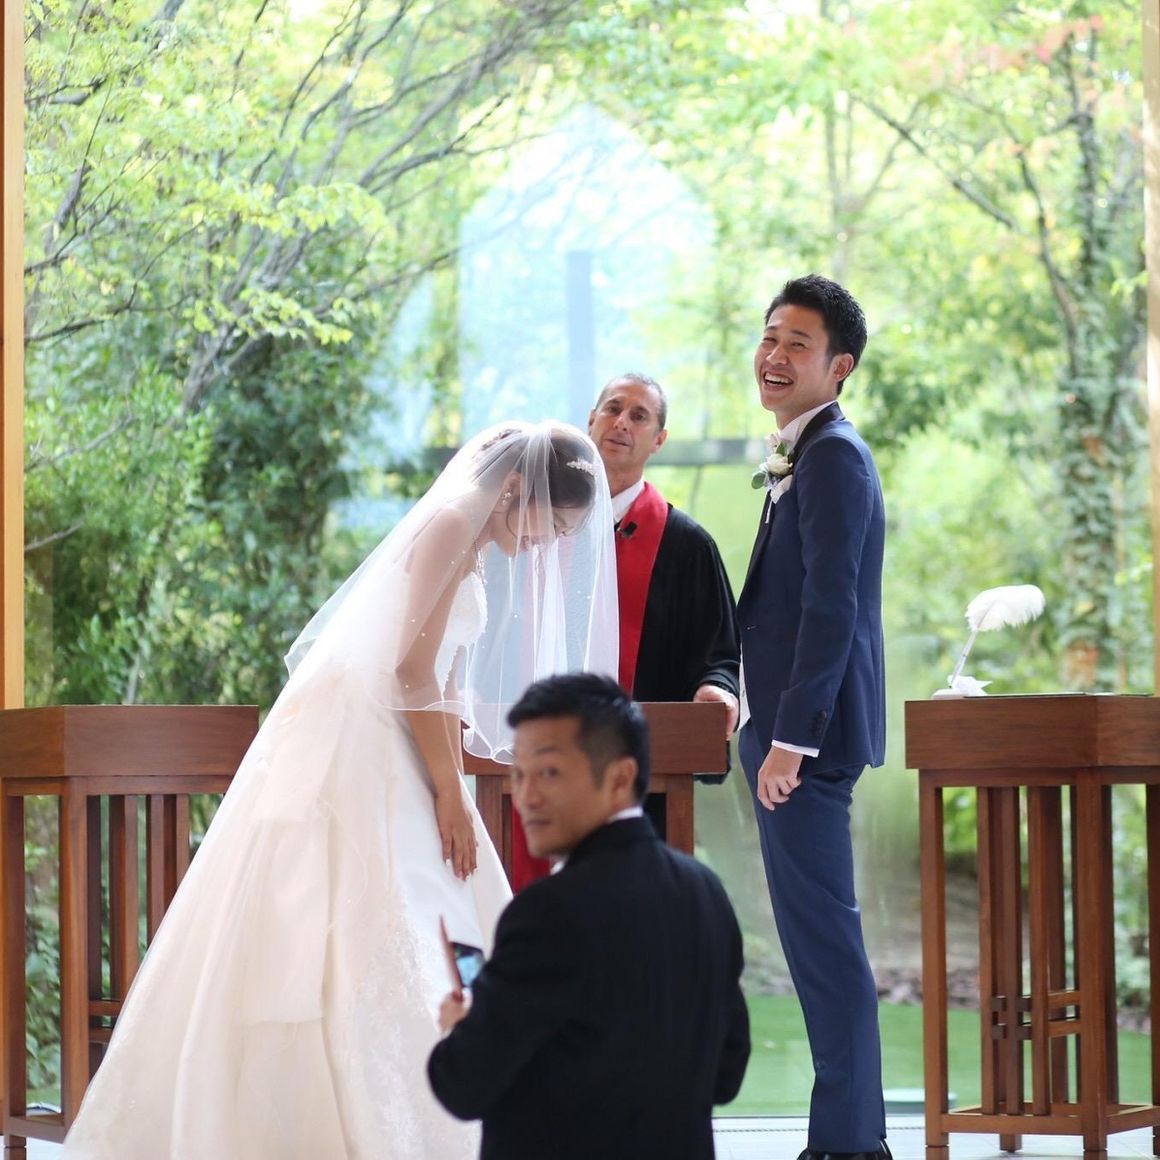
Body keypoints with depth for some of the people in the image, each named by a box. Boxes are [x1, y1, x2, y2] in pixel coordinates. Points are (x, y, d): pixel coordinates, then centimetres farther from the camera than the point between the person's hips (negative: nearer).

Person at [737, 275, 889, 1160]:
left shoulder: (833, 457, -14)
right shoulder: (806, 456, 18)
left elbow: (831, 609, -21)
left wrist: (791, 739, -22)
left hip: (810, 726, -11)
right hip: (794, 727, 11)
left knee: (823, 931, -8)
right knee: (818, 932, 12)